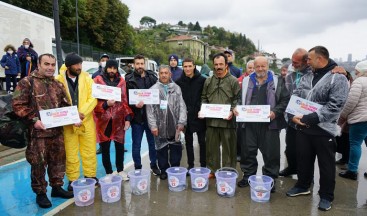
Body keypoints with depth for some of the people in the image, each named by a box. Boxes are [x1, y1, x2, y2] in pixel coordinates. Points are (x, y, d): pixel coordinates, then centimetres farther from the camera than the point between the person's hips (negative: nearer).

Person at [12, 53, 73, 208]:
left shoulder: (58, 84, 12)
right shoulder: (27, 83, -6)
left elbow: (66, 105, 18)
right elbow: (18, 105, -11)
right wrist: (33, 120, -18)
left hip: (57, 131, 6)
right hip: (37, 132, -6)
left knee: (58, 160, 14)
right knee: (39, 164, 4)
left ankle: (57, 187, 31)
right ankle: (40, 193, 20)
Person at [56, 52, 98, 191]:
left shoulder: (87, 78, 1)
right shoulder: (59, 80, -5)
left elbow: (93, 98, -5)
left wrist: (81, 113, -18)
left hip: (87, 121, 2)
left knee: (89, 152, 11)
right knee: (71, 154, 9)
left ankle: (90, 176, 28)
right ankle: (72, 180, 24)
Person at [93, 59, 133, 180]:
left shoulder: (121, 81, 8)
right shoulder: (98, 80, -1)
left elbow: (125, 100, 7)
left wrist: (128, 117, 0)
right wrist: (105, 104, -21)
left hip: (118, 119, 2)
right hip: (103, 119, -2)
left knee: (120, 146, 10)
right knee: (105, 148, 7)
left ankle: (120, 170, 28)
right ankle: (108, 173, 22)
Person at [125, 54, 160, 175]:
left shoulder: (152, 77, 4)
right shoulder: (129, 79, -2)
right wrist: (135, 105, -22)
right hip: (137, 116, -2)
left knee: (153, 142, 14)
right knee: (136, 144, 9)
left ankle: (154, 165, 31)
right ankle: (137, 168, 25)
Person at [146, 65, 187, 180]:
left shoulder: (176, 88, 5)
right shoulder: (153, 89, -1)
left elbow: (182, 106, 2)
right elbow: (150, 109, -4)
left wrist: (181, 122, -6)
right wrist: (153, 125, -9)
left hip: (175, 125, 2)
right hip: (160, 126, -1)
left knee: (176, 149, 10)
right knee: (162, 149, 9)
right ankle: (164, 170, 25)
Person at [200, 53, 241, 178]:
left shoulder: (233, 81, 0)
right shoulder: (208, 81, 12)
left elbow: (237, 99, -3)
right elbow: (204, 98, 17)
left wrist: (232, 111, -16)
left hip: (227, 120, -4)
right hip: (211, 120, 4)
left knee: (228, 148, 5)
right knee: (211, 147, 12)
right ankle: (212, 170, 26)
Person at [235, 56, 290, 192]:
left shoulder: (277, 81, 4)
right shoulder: (246, 81, 13)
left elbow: (285, 100, 0)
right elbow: (239, 98, 16)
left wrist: (276, 112, -14)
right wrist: (236, 108, -3)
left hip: (269, 123, -2)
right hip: (249, 122, 3)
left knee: (271, 153, 4)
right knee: (248, 151, 10)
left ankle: (270, 179, 20)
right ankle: (248, 175, 26)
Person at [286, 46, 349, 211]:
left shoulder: (338, 78, -12)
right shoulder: (306, 77, 8)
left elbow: (335, 106, -20)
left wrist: (307, 118, -23)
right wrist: (292, 115, -11)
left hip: (324, 130, -5)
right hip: (303, 128, 6)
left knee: (326, 165, 10)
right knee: (303, 159, 18)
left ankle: (326, 196, 27)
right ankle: (303, 186, 39)